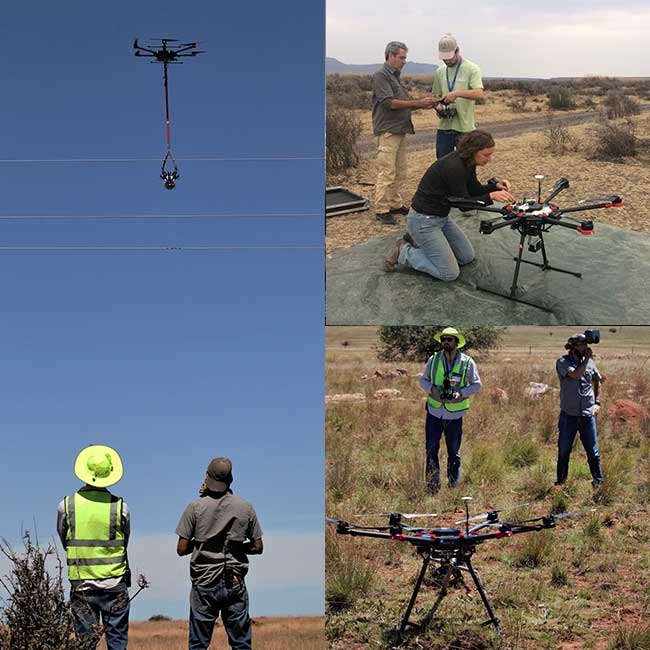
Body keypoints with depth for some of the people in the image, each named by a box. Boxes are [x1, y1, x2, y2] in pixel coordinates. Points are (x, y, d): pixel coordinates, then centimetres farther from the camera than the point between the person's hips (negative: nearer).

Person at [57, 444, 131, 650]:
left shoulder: (66, 506, -4)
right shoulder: (120, 506, -5)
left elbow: (64, 542, 9)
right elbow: (124, 544, 7)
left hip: (81, 585, 1)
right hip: (115, 585, 0)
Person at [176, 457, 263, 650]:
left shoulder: (195, 507, -5)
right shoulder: (246, 508, 0)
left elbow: (182, 549, -5)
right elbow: (257, 547, 6)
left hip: (204, 584, -1)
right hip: (235, 583, 1)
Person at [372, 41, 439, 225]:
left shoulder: (395, 77, 19)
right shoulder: (380, 76, -9)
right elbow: (389, 102, -19)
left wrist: (423, 104, 1)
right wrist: (419, 103, -19)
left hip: (400, 130, 9)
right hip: (387, 131, -9)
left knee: (400, 171, 11)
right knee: (387, 172, -10)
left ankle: (396, 204, 18)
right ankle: (381, 209, -8)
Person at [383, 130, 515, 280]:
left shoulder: (467, 163, -1)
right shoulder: (454, 166, -27)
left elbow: (474, 191, 11)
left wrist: (496, 185, -6)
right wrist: (491, 196, -28)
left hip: (441, 217, 10)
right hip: (423, 220, -10)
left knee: (467, 257, 16)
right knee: (450, 273, -9)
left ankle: (418, 241, 19)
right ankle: (403, 253, 3)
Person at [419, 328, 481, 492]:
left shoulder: (467, 362, -5)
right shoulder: (433, 360, -1)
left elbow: (476, 385, 1)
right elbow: (423, 380, 9)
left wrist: (461, 393, -17)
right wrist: (431, 389, -14)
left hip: (455, 415, -1)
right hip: (434, 412, 1)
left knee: (454, 452, 8)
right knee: (431, 450, 1)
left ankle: (454, 485, 20)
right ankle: (432, 487, 11)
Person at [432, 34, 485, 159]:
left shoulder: (471, 69, -7)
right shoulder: (440, 72, 11)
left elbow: (480, 94, -20)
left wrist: (457, 93, -32)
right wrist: (438, 106, -4)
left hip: (464, 127, -5)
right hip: (444, 126, 5)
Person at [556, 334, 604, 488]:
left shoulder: (589, 362, 4)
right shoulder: (563, 362, -8)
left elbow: (597, 381, 19)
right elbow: (576, 375, -26)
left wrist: (597, 403, 8)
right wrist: (587, 358, -18)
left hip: (588, 415, 2)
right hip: (568, 416, -2)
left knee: (593, 452, 5)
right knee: (563, 451, 9)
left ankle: (598, 481, 14)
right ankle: (560, 482, 22)